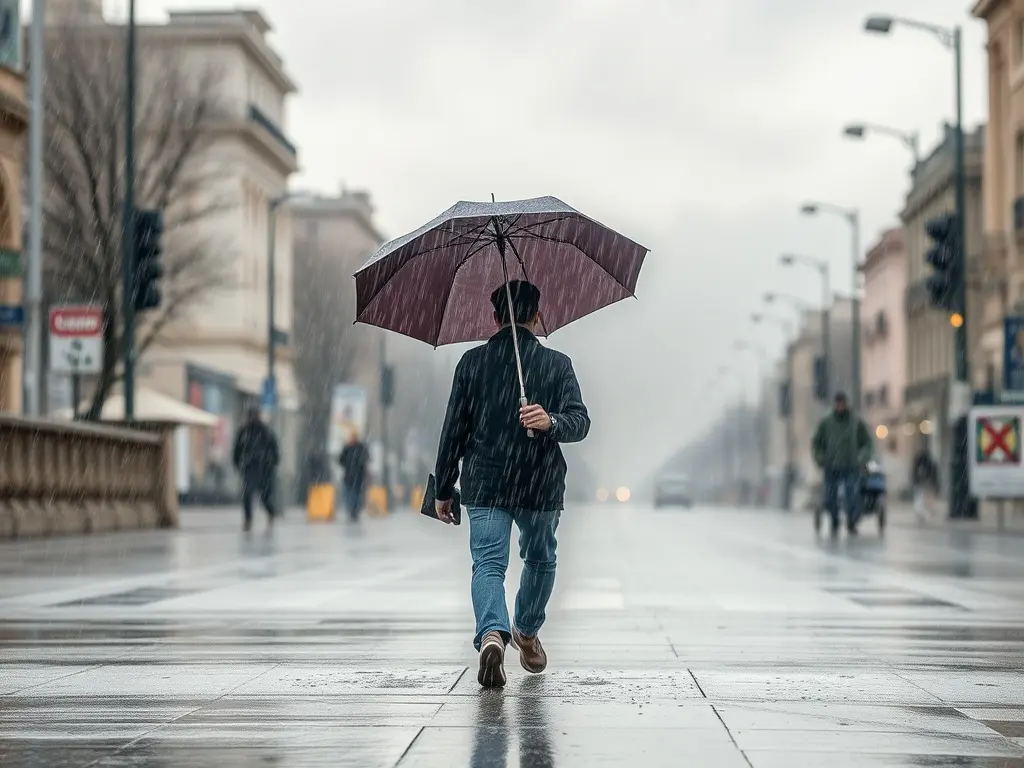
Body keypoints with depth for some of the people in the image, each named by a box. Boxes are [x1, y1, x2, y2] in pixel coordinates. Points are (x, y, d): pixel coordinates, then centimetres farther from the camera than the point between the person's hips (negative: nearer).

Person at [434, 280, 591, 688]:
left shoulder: (472, 362, 3)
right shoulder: (557, 364, 2)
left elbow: (453, 430, 3)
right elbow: (580, 421, -11)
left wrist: (443, 490, 8)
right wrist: (551, 422, -27)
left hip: (485, 485, -1)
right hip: (542, 486, 1)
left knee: (488, 564, -7)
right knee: (540, 560, 24)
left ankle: (492, 635, -33)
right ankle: (527, 634, 40)